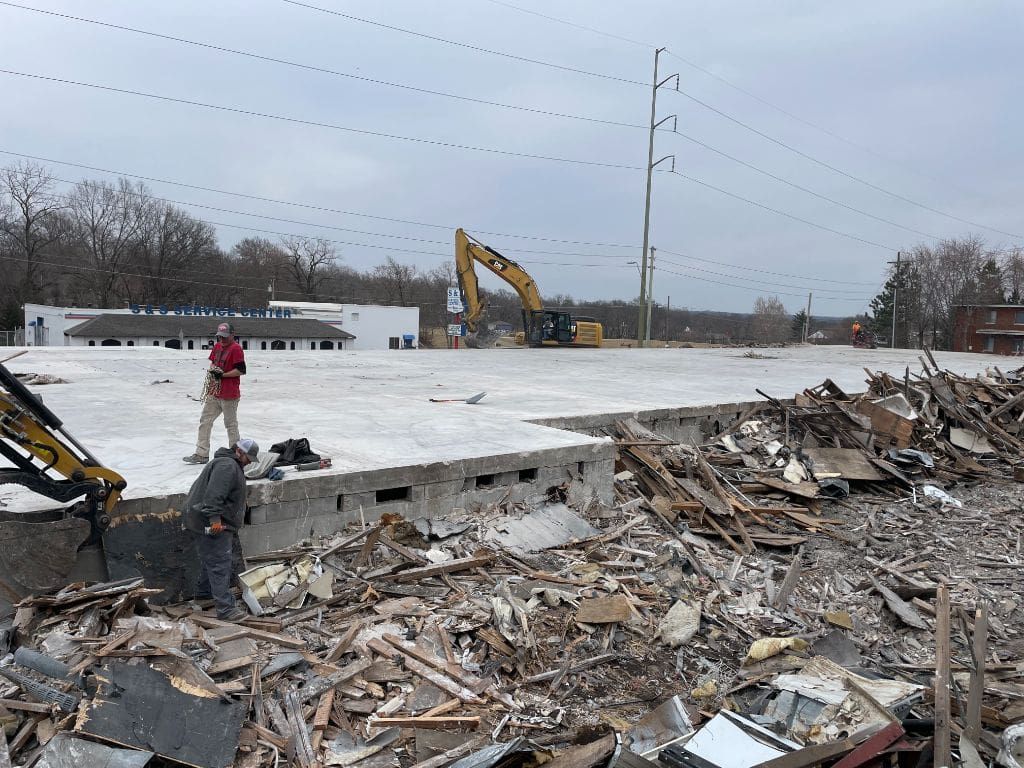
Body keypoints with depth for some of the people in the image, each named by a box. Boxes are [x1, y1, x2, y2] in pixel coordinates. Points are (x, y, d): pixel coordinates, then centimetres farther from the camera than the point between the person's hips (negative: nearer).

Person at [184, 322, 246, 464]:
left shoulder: (236, 348, -13)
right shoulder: (217, 346, 12)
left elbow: (241, 370, -18)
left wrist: (223, 375, -18)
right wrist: (213, 369, 0)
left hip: (229, 395, -8)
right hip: (214, 393, 8)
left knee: (231, 424, 3)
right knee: (205, 421, 9)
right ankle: (202, 454, 16)